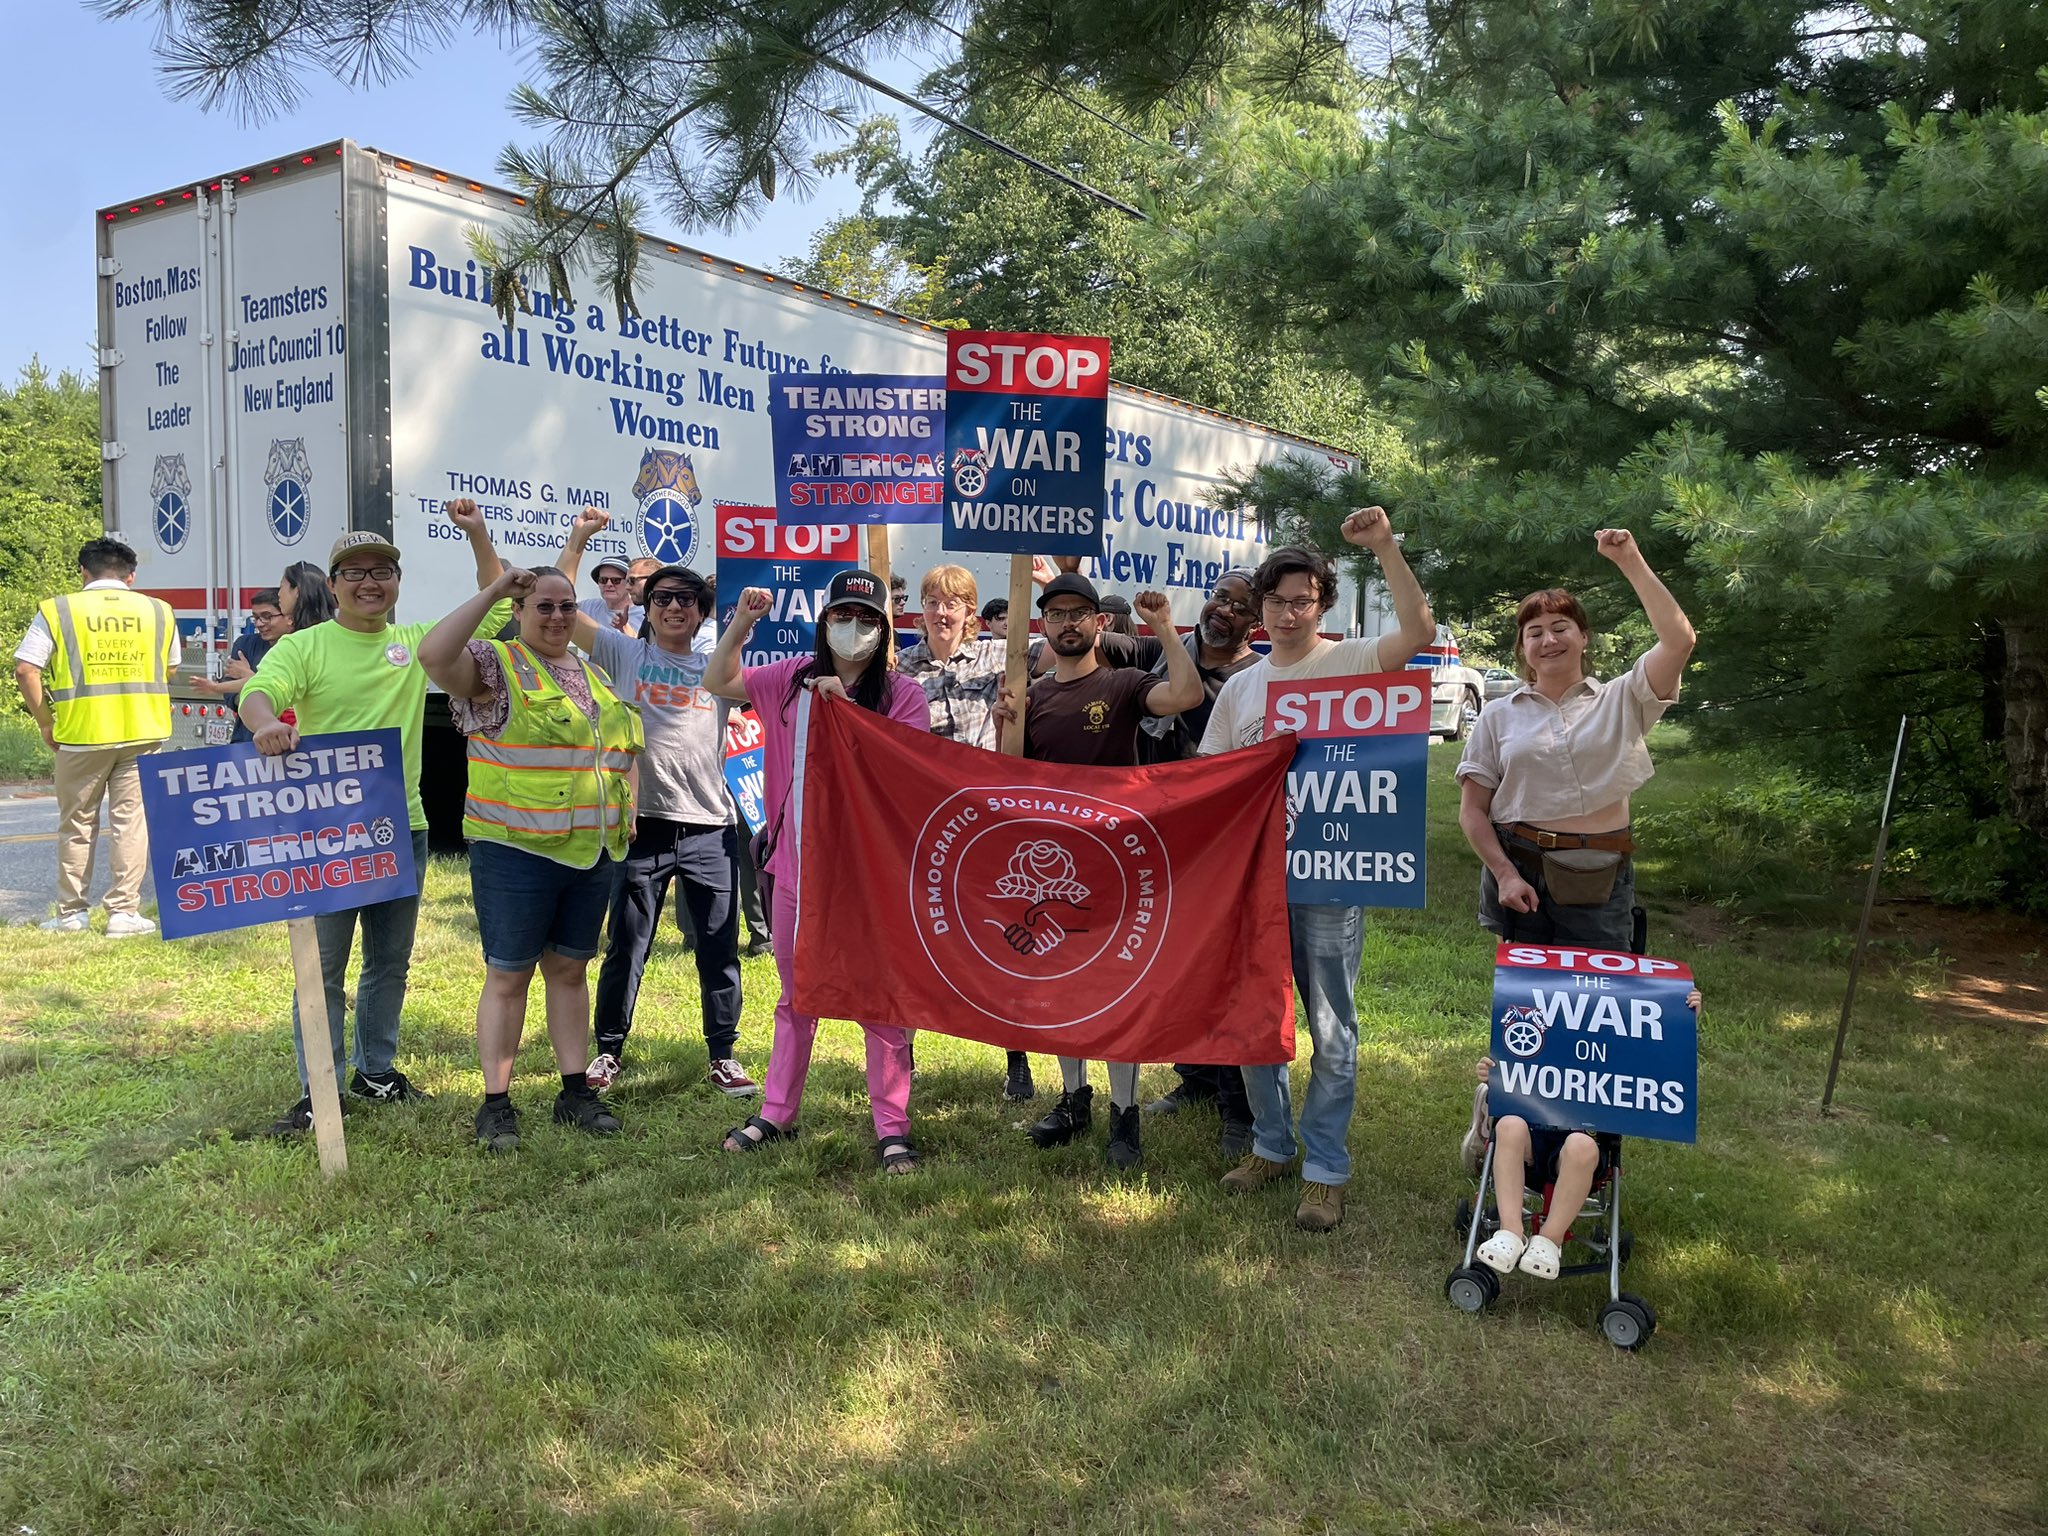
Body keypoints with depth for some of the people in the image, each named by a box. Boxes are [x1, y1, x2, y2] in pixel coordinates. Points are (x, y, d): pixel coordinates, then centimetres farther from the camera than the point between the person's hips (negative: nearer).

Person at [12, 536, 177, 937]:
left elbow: (26, 671, -5)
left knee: (77, 824, 12)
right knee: (130, 821, 4)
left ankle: (72, 912, 20)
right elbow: (170, 670, 14)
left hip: (81, 734, -1)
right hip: (142, 733, 1)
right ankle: (124, 912, 3)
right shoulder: (158, 612, 6)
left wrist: (45, 723, 4)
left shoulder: (56, 611, 0)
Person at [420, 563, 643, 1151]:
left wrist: (625, 811, 12)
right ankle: (496, 1103, 10)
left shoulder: (593, 675, 15)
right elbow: (433, 654, -26)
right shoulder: (496, 666, -5)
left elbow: (621, 749, 25)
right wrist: (492, 592, -20)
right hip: (516, 853, -6)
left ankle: (576, 1092, 22)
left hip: (592, 853, 6)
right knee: (508, 975, 1)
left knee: (570, 969, 14)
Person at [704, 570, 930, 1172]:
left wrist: (845, 709, -22)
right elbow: (719, 681, 9)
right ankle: (776, 1114, 31)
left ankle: (892, 1127, 14)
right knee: (796, 995, 18)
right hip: (799, 858, 4)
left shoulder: (902, 693, -6)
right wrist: (742, 622, -6)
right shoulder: (795, 678, 6)